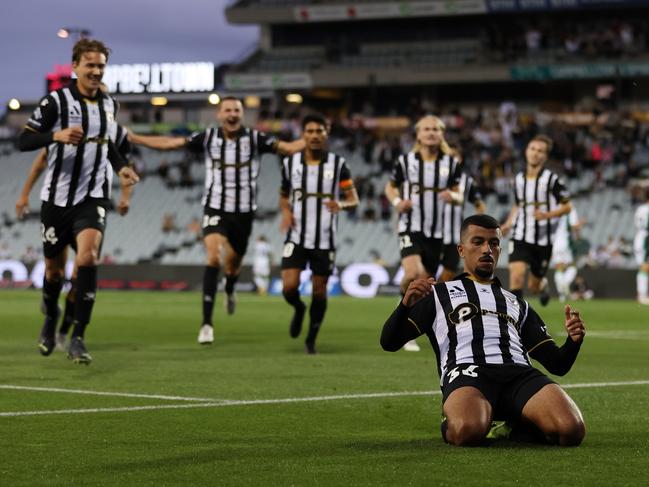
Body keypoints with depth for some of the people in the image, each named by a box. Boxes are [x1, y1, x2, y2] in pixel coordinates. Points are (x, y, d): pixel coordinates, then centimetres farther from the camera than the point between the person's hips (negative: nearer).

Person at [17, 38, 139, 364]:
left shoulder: (109, 104, 9)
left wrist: (121, 167, 7)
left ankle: (77, 339, -17)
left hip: (93, 198, 2)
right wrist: (57, 135, -28)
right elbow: (24, 141, -12)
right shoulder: (56, 101, -7)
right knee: (54, 268, 10)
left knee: (88, 257, -21)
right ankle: (51, 317, 43)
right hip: (58, 197, -2)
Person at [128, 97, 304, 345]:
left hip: (244, 212, 1)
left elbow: (289, 147, -7)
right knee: (214, 257, -22)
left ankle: (229, 291, 54)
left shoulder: (254, 138, -3)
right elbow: (168, 143, 0)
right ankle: (206, 323, -20)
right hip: (215, 209, -1)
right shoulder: (208, 137, -2)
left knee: (232, 265, 13)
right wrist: (131, 137, -4)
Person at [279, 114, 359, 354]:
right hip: (297, 238, 1)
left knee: (319, 291, 4)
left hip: (325, 240, -1)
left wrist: (341, 204, -24)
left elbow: (354, 199, -1)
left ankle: (311, 340, 23)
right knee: (289, 287, -13)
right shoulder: (290, 163, 3)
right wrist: (286, 212, -5)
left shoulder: (338, 164, -3)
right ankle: (299, 309, 23)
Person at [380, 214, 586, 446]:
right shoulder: (438, 294, 26)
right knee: (468, 430, -40)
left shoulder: (518, 304, 36)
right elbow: (389, 342, 15)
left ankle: (518, 426, 1)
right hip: (466, 373, -3)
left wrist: (574, 340, 4)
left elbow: (557, 364, 29)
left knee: (571, 429, -30)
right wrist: (406, 304, -6)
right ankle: (451, 425, -4)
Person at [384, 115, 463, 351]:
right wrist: (397, 202, -9)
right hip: (410, 228, -3)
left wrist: (453, 196, -14)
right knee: (413, 273, -27)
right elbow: (390, 187, 12)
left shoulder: (451, 163, 4)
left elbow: (459, 195, 10)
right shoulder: (405, 161, -1)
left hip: (436, 232, 3)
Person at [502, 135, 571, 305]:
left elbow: (567, 206, -4)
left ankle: (543, 286, 48)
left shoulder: (551, 179, -8)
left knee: (533, 286, 10)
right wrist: (509, 223, 7)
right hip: (520, 237, 2)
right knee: (516, 273, -21)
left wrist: (547, 215, -21)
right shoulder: (519, 179, 6)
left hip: (543, 240, -2)